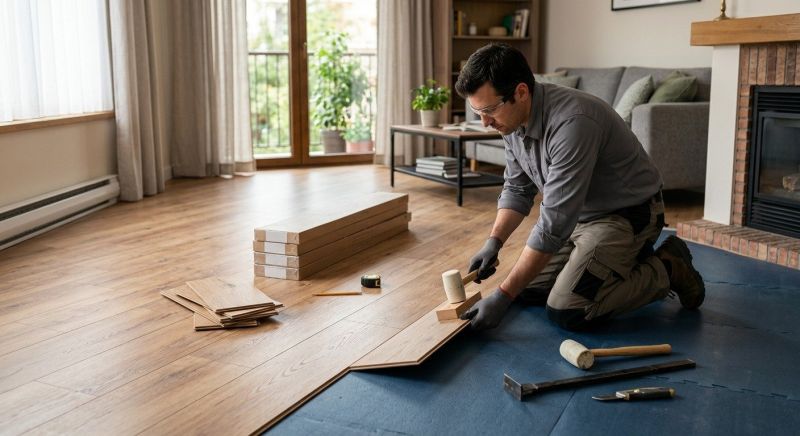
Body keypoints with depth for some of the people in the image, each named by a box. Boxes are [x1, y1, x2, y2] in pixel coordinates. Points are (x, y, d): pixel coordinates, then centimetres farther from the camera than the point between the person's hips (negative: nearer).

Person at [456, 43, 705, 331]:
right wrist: (494, 242, -7)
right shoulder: (513, 119, -8)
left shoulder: (571, 123, -35)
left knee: (566, 313, -18)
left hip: (627, 214, -8)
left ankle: (665, 270, 1)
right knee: (527, 291, 5)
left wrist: (503, 296, -31)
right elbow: (517, 189, 8)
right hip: (578, 213, 8)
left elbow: (554, 224, -34)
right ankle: (623, 264, 19)